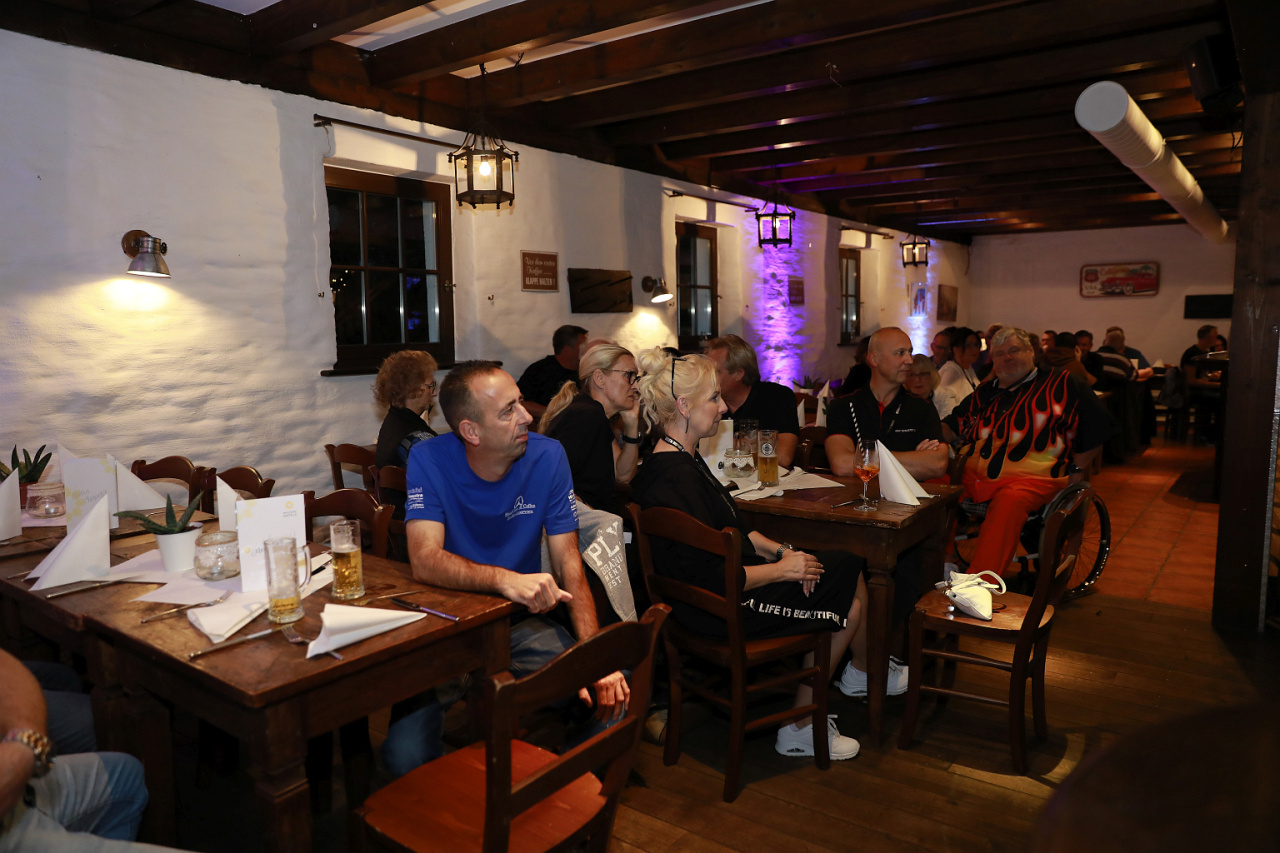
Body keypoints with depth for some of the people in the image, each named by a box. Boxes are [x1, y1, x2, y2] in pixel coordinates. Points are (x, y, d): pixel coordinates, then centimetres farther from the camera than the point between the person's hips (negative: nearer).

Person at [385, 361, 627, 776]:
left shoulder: (548, 456, -8)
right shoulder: (428, 460, -12)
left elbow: (568, 564, -9)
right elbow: (425, 560, -25)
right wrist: (504, 579, -44)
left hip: (523, 622, 2)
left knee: (611, 699, -16)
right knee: (406, 755, -21)